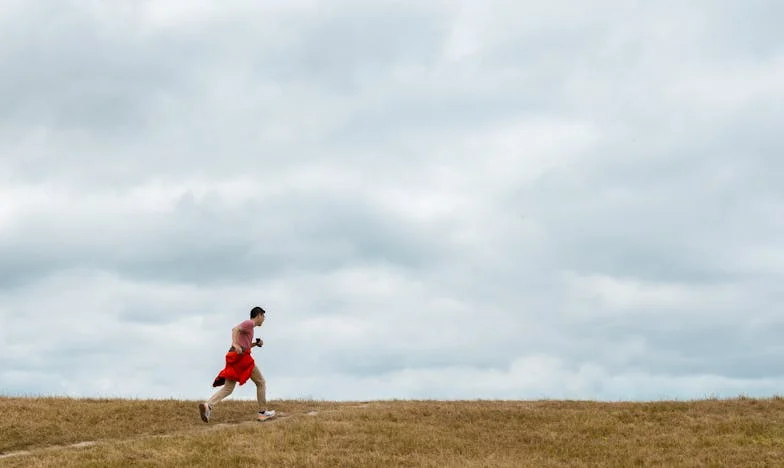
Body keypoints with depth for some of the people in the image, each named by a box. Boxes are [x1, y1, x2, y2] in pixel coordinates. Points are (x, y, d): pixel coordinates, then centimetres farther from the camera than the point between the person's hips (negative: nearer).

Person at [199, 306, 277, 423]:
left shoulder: (248, 326, 28)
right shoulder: (249, 323, -1)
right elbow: (235, 329, -19)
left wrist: (256, 343, 21)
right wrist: (235, 344, -32)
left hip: (233, 358, 9)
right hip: (241, 357, -9)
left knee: (228, 389, 1)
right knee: (261, 382, 6)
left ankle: (207, 405, -19)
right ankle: (262, 412, 10)